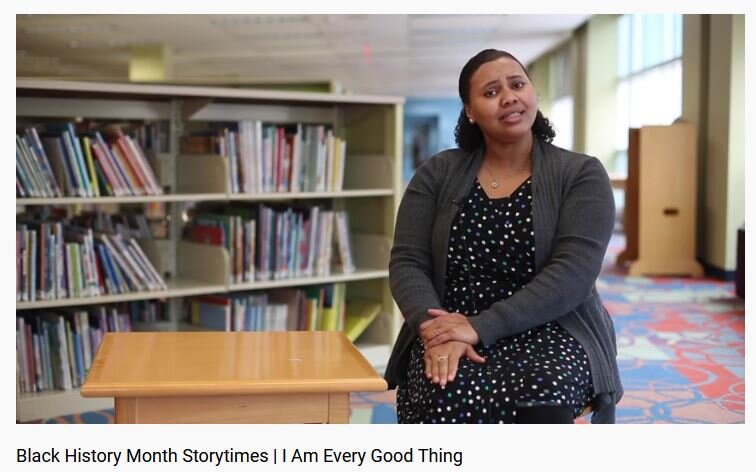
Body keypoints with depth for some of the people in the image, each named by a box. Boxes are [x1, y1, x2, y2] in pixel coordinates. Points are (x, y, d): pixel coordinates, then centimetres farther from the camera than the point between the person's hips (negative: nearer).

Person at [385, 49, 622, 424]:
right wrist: (438, 333, -20)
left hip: (550, 331, -1)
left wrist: (481, 328, -22)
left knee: (543, 393, -36)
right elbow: (407, 263, 0)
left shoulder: (582, 175, 0)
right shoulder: (438, 174, 7)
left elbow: (573, 273, -12)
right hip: (452, 332, 1)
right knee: (450, 402, -33)